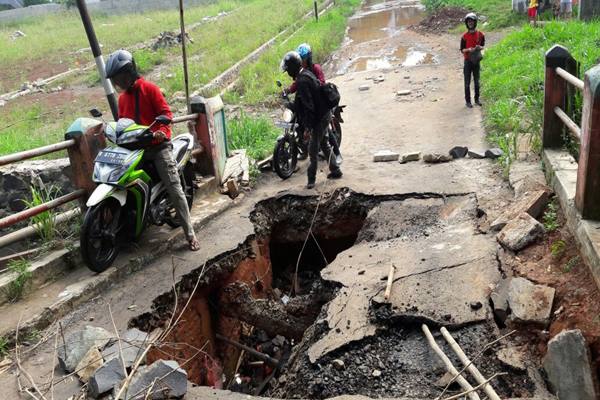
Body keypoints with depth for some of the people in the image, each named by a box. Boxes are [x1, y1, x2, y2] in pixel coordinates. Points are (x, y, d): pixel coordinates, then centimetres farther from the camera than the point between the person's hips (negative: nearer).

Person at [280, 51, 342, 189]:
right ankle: (335, 171, 30)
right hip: (325, 113, 10)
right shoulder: (307, 73, 8)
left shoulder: (302, 81, -23)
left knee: (313, 149, 0)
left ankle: (311, 178, 10)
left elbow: (308, 106, -26)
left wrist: (308, 126, -22)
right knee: (323, 144, 22)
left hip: (319, 118, -10)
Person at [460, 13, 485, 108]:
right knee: (467, 82, 0)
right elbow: (462, 49, -3)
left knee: (477, 81, 10)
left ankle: (477, 99, 22)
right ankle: (468, 101, 7)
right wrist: (468, 49, -23)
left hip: (476, 60, 2)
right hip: (468, 60, -2)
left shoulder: (480, 34, 0)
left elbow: (483, 46, 11)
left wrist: (479, 47, -12)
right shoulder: (465, 36, -6)